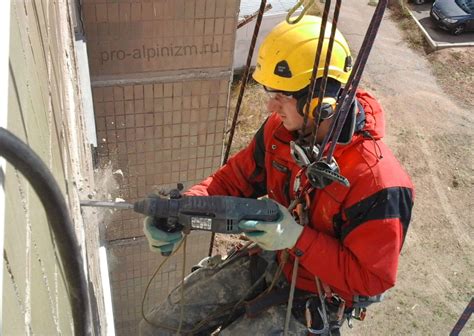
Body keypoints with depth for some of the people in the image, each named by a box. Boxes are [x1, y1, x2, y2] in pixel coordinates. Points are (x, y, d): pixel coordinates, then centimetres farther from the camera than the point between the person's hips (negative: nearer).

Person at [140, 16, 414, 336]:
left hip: (313, 299, -5)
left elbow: (373, 278, -23)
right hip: (268, 261, 6)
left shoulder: (376, 180, -31)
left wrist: (298, 238, -34)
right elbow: (236, 179, -1)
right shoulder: (280, 129, -13)